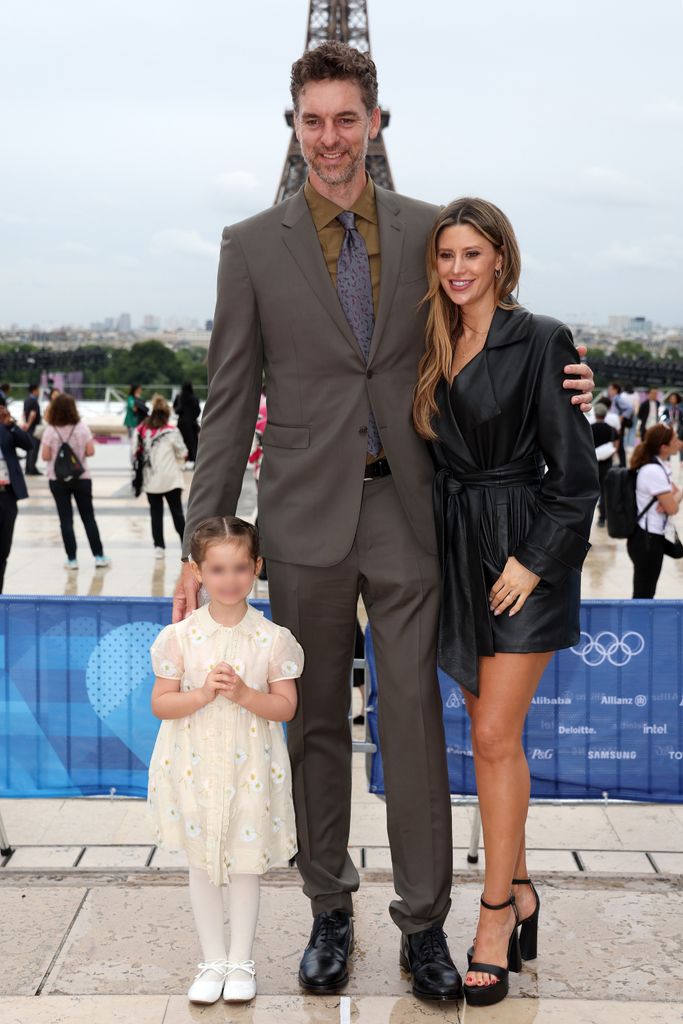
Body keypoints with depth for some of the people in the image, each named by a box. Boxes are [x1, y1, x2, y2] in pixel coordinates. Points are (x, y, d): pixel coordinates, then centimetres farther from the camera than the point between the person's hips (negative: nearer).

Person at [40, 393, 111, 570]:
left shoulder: (50, 430, -9)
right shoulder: (82, 427, -6)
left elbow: (45, 456, -10)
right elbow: (90, 452, -7)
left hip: (58, 479, -1)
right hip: (82, 478, 1)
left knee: (66, 519, 5)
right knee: (88, 517, 10)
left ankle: (71, 559, 5)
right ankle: (99, 556, 11)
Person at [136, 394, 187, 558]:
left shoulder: (141, 431, -2)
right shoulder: (171, 431, -10)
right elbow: (182, 453, -1)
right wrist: (179, 465, 18)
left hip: (150, 480, 2)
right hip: (171, 479, -2)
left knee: (156, 513, 9)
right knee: (177, 512, 7)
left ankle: (159, 546, 7)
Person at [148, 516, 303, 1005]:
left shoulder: (273, 638, -7)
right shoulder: (181, 636, -6)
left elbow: (286, 707, -6)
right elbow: (161, 704, -4)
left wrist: (244, 694, -22)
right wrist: (202, 694, -20)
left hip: (251, 768, -1)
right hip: (196, 766, 1)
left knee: (246, 863, 9)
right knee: (202, 863, 12)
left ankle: (241, 961, 26)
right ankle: (213, 960, 28)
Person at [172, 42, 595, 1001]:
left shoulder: (427, 229, 6)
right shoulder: (253, 245, 2)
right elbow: (230, 402, 2)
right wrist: (203, 541, -2)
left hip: (406, 507, 1)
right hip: (306, 513, 0)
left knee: (416, 717, 3)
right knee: (316, 723, 10)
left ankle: (424, 923, 17)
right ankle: (329, 911, 26)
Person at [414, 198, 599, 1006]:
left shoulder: (540, 342, -9)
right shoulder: (438, 348, 9)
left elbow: (576, 471, -10)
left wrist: (535, 562, -15)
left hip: (524, 549, -6)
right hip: (456, 547, 6)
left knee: (496, 734, -7)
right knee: (489, 734, 12)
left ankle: (495, 912, 5)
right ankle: (517, 887, 26)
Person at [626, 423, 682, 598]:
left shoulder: (659, 465, 8)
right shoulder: (654, 471, -22)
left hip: (648, 537, 10)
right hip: (648, 540, -10)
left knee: (645, 593, 17)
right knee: (643, 595, -2)